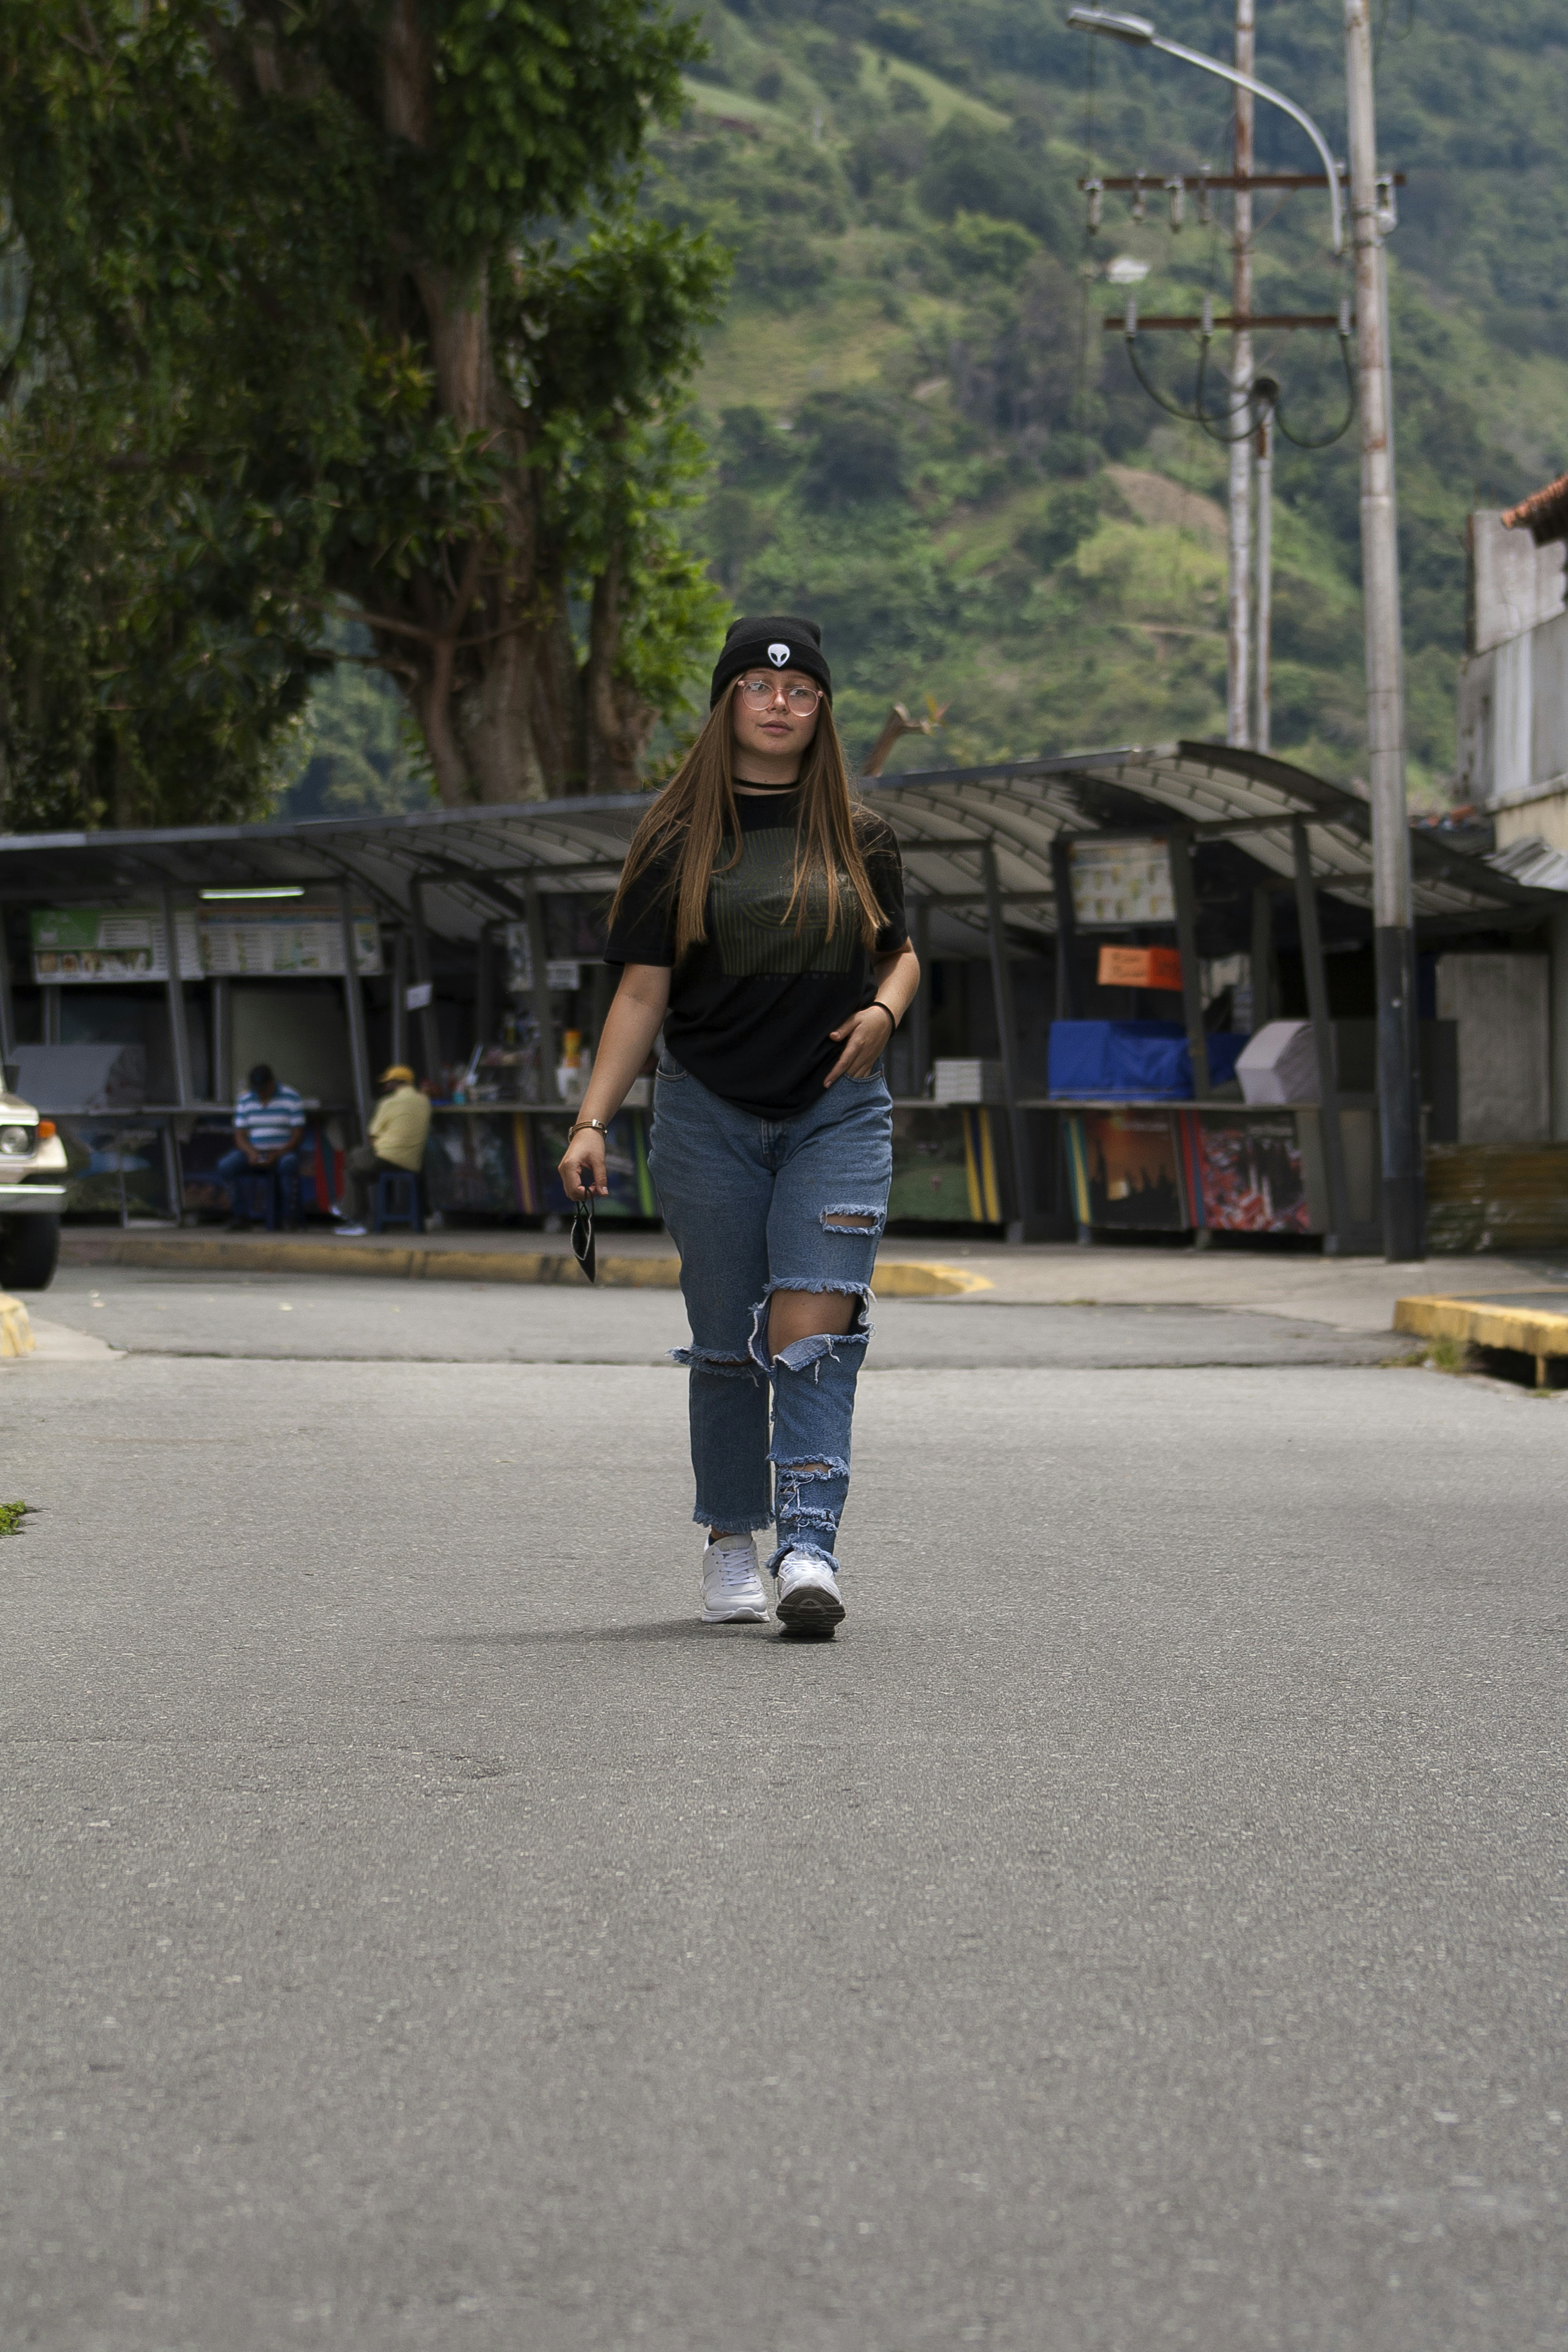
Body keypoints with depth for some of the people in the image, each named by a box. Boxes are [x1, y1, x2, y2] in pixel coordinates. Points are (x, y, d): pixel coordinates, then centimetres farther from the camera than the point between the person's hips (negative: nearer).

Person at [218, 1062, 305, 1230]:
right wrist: (251, 1153, -15)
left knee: (289, 1164, -40)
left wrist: (276, 1155, -21)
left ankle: (291, 1217, -32)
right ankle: (239, 1215, -16)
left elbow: (297, 1136, -6)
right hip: (254, 1152, 3)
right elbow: (240, 1136, 7)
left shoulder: (291, 1099, -2)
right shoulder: (245, 1101, 9)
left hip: (284, 1152, -3)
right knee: (225, 1166, -24)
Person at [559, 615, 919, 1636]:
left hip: (838, 1110, 0)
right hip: (710, 1113, 0)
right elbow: (642, 992, 0)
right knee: (728, 1340, 4)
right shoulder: (680, 842, 2)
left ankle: (810, 1547, -21)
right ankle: (732, 1547, 18)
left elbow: (901, 952, 20)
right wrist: (593, 1120, -8)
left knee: (814, 1322, -14)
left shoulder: (859, 839, 8)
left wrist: (884, 1010, -4)